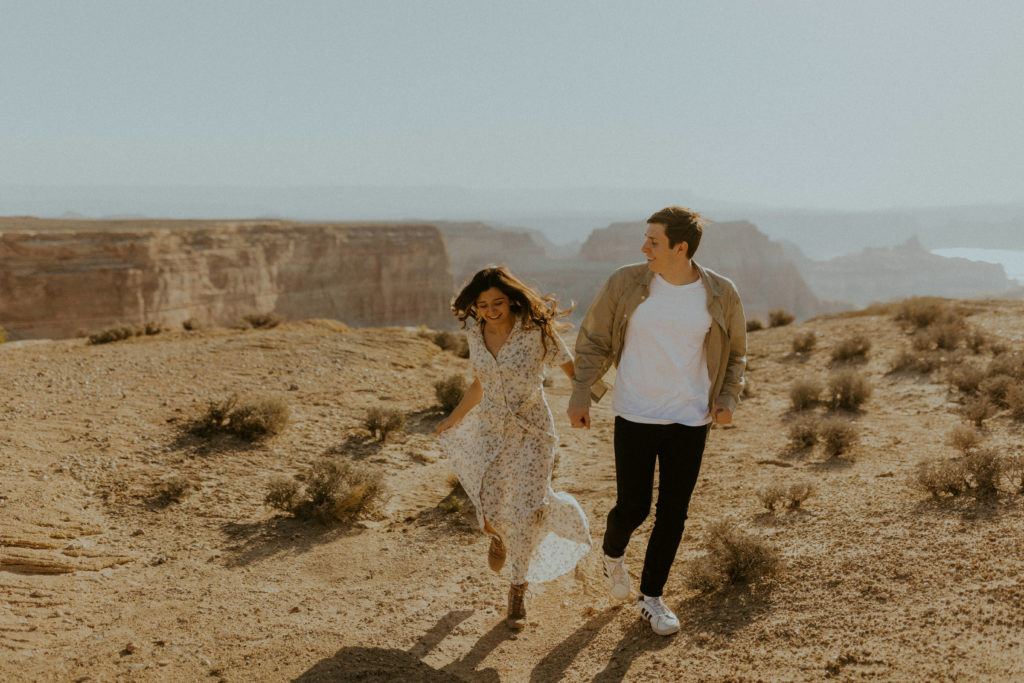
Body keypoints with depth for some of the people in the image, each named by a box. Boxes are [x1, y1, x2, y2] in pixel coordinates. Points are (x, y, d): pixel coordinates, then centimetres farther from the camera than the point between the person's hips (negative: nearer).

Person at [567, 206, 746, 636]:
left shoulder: (720, 295, -4)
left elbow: (734, 354, 12)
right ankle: (613, 554, 39)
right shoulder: (626, 284, -7)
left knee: (673, 514, 6)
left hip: (690, 422, 1)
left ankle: (651, 597, 25)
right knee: (633, 508, 3)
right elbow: (592, 340, 3)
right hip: (634, 418, -1)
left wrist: (728, 399, -2)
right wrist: (580, 395, -1)